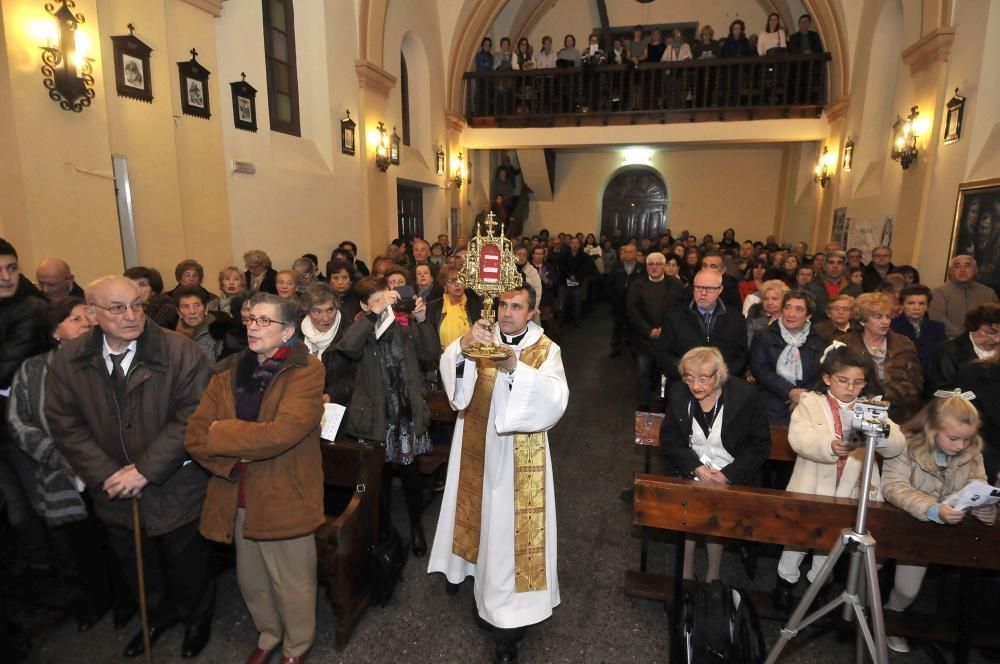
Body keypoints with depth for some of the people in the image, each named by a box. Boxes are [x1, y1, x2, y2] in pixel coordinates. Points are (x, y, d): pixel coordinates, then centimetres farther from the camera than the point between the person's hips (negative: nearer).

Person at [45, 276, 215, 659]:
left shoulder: (180, 351, -17)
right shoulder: (69, 360, -4)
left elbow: (191, 417, -19)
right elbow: (64, 424, -4)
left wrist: (146, 469, -22)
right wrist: (107, 475, -13)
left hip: (175, 490, -3)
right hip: (114, 493, 4)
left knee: (188, 566, 17)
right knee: (137, 569, 24)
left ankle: (196, 618, 44)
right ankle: (158, 615, 52)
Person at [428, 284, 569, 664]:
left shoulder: (546, 350, -8)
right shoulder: (484, 339, 0)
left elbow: (556, 399, -25)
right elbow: (449, 367, -17)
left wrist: (515, 367, -36)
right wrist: (464, 343, -38)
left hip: (518, 455, -3)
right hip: (477, 447, 3)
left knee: (510, 520, 2)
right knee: (479, 508, 20)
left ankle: (507, 613, 16)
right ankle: (473, 566, 46)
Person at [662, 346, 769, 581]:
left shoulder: (743, 394, -14)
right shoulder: (678, 393, -7)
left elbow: (760, 443, -6)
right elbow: (669, 437, 2)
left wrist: (727, 475, -14)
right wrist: (696, 468, -12)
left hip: (732, 476, -2)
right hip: (691, 471, 2)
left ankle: (713, 575, -1)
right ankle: (686, 571, -1)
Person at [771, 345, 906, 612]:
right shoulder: (810, 402, -4)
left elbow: (896, 446, -8)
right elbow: (799, 437, -20)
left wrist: (882, 433, -30)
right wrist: (830, 445, -39)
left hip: (852, 492, 2)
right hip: (811, 488, -2)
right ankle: (786, 578, 29)